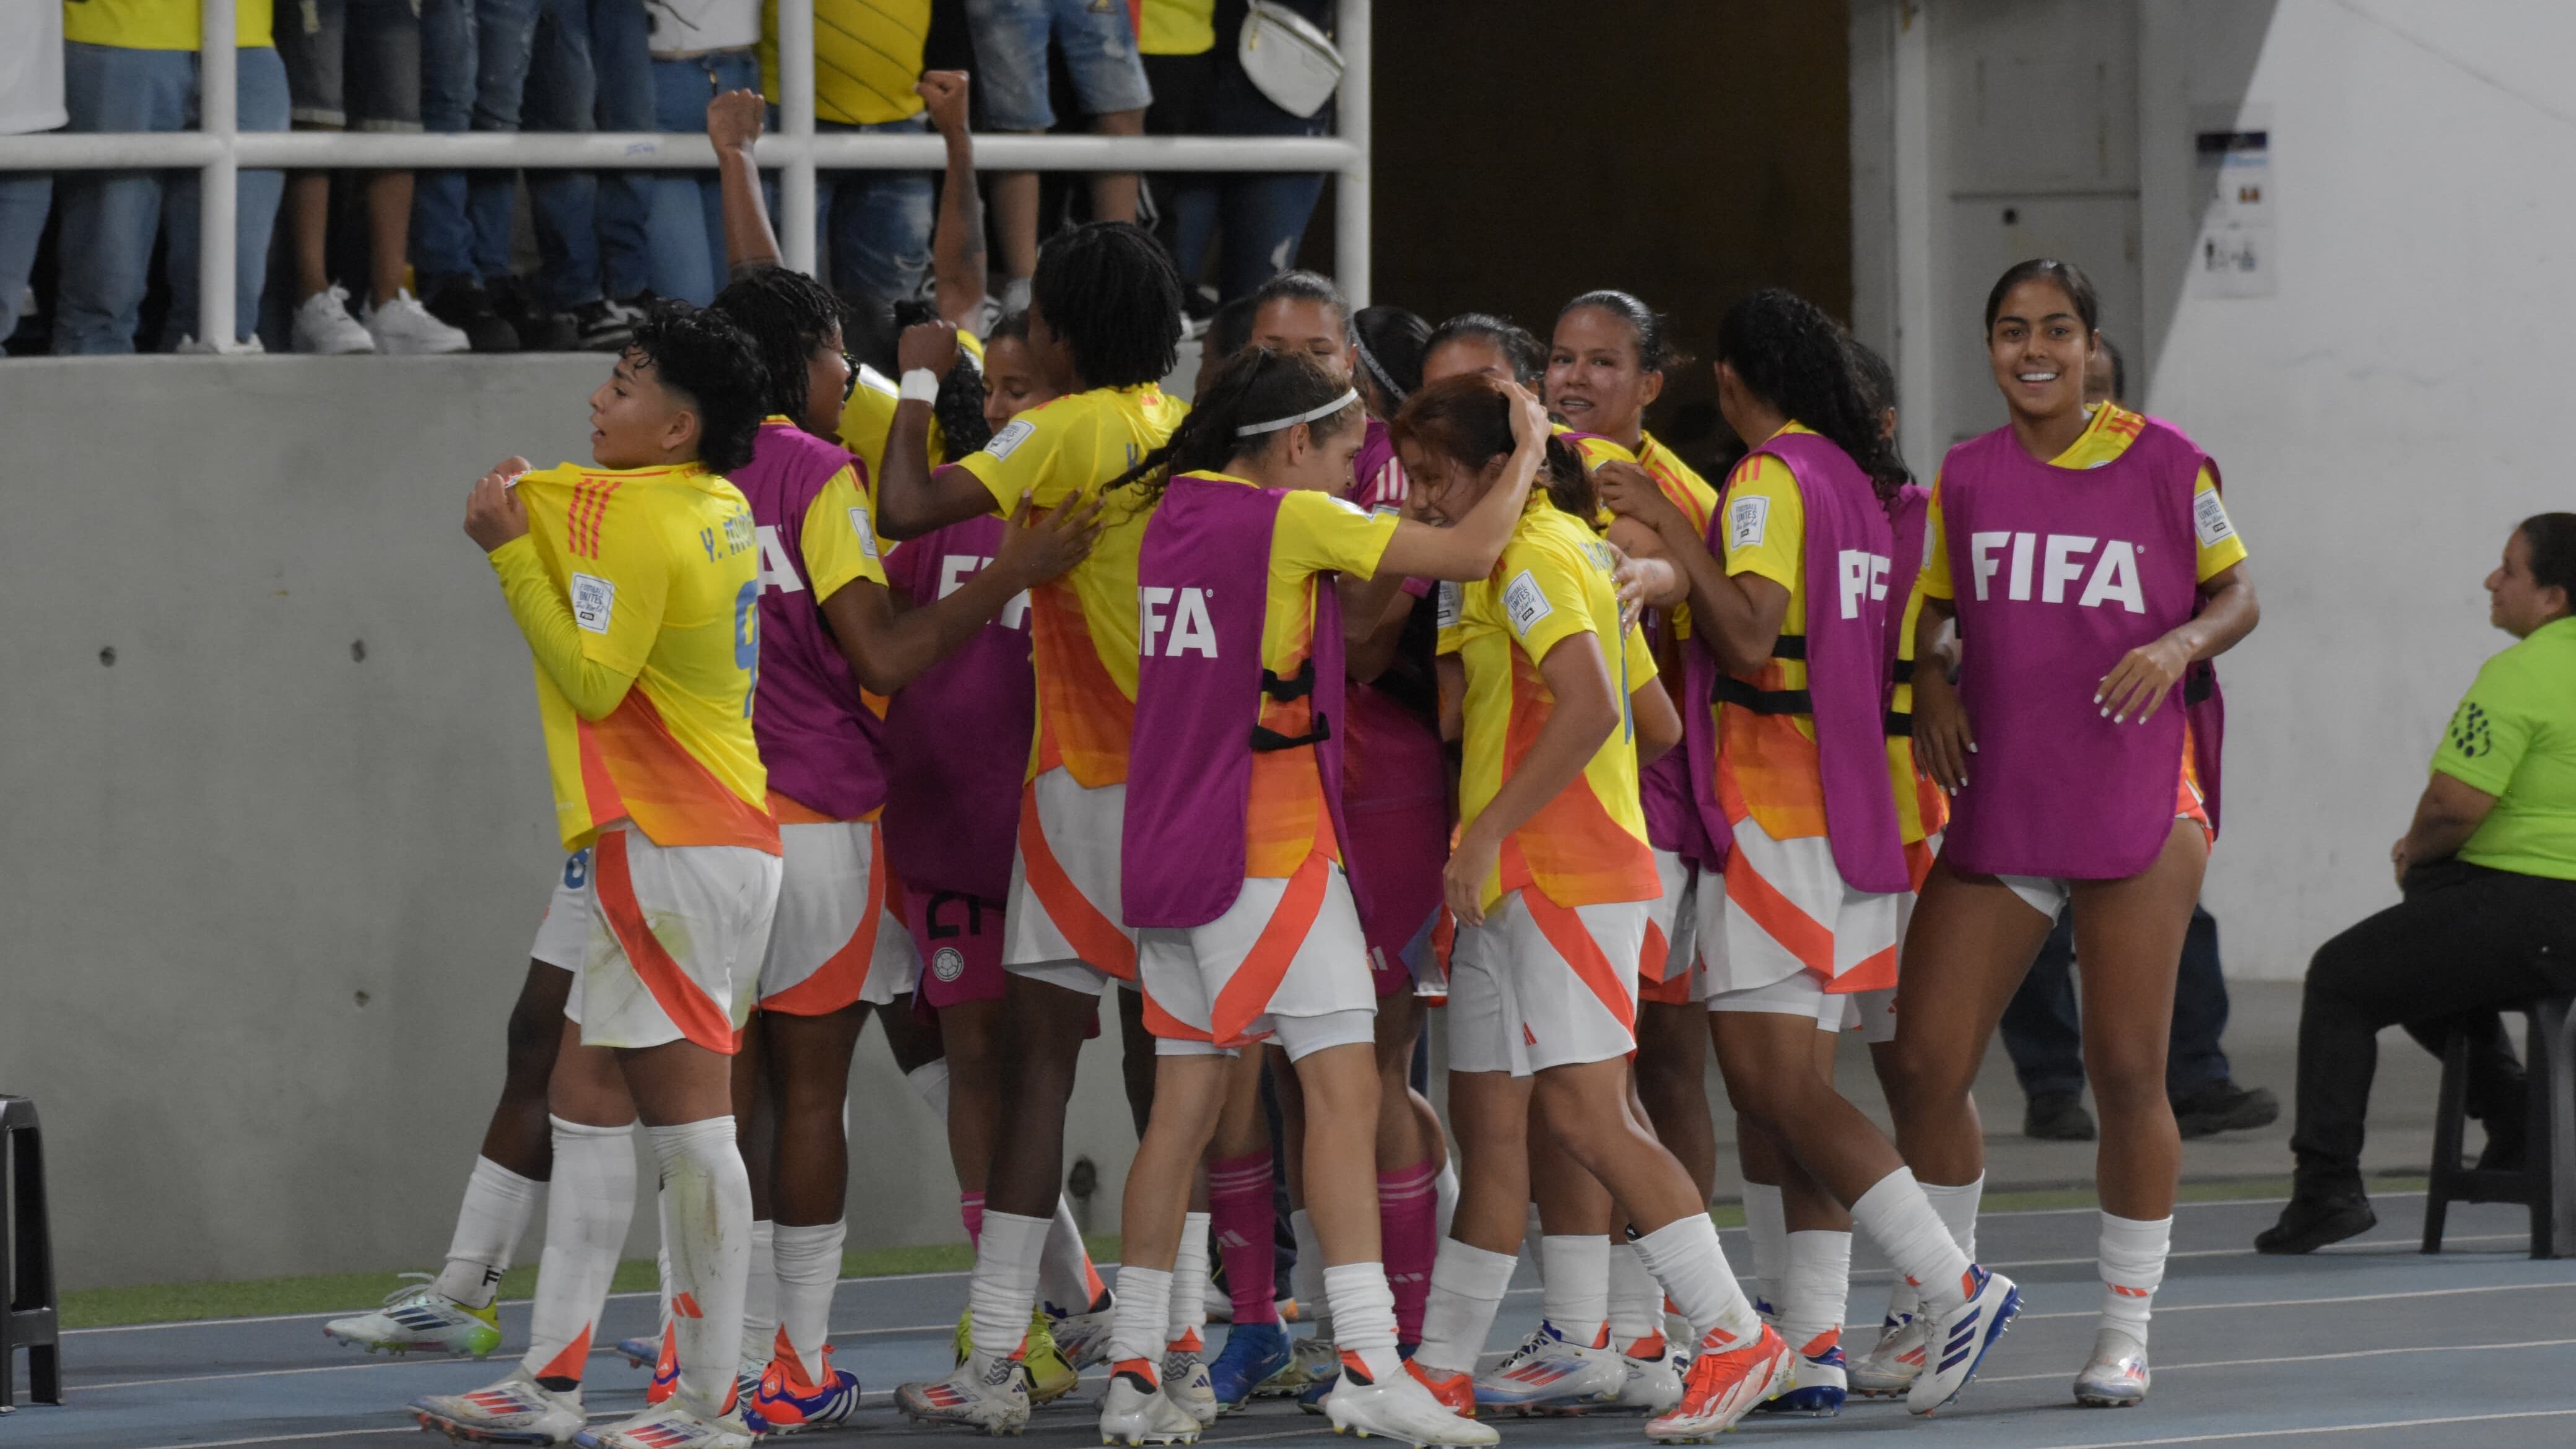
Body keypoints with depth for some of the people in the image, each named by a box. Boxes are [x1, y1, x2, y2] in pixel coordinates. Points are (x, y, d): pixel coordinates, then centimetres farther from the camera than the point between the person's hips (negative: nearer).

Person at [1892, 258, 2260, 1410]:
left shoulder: (2162, 463, -1)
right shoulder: (1964, 478, 7)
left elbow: (2236, 596, 6)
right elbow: (1924, 614, 18)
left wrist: (2179, 646, -14)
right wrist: (1927, 684, -3)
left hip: (2138, 808, -3)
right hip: (1995, 812, 3)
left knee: (2127, 1076, -1)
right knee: (1925, 1066, -3)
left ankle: (2126, 1332, 12)